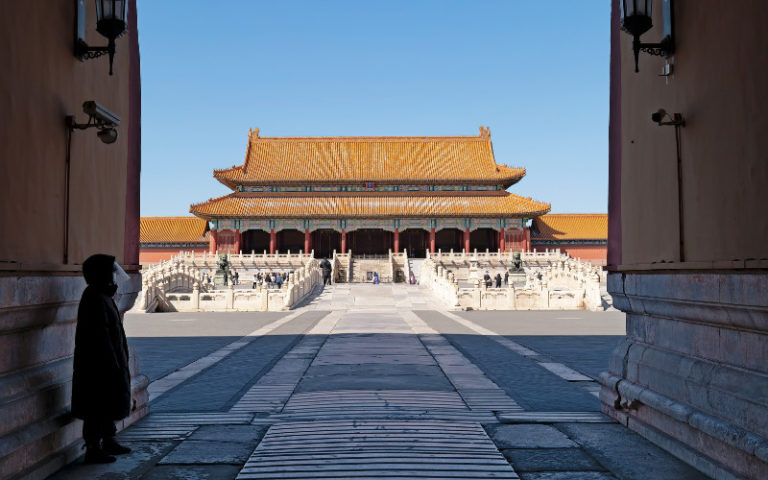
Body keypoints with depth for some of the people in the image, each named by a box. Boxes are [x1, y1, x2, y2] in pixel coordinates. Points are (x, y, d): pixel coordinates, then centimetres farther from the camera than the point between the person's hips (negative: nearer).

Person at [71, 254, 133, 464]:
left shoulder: (102, 295, 11)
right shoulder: (96, 299, -20)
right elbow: (99, 335, -24)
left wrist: (116, 363, 22)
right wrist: (113, 364, -21)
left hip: (106, 362, 10)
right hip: (99, 365, -10)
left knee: (108, 404, 20)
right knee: (98, 407, -1)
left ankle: (109, 442, 32)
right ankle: (93, 449, 9)